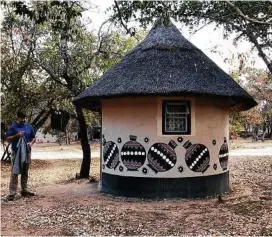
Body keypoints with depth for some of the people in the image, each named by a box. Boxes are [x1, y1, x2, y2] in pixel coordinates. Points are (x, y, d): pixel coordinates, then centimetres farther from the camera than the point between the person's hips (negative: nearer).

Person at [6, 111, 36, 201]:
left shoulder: (29, 126, 10)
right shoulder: (13, 127, -1)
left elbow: (33, 137, 15)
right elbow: (8, 139, -3)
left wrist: (31, 143, -6)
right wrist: (17, 135, -18)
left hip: (27, 152, 4)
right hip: (16, 153, -4)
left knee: (25, 173, 11)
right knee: (14, 173, -4)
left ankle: (24, 190, 21)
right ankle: (12, 193, -3)